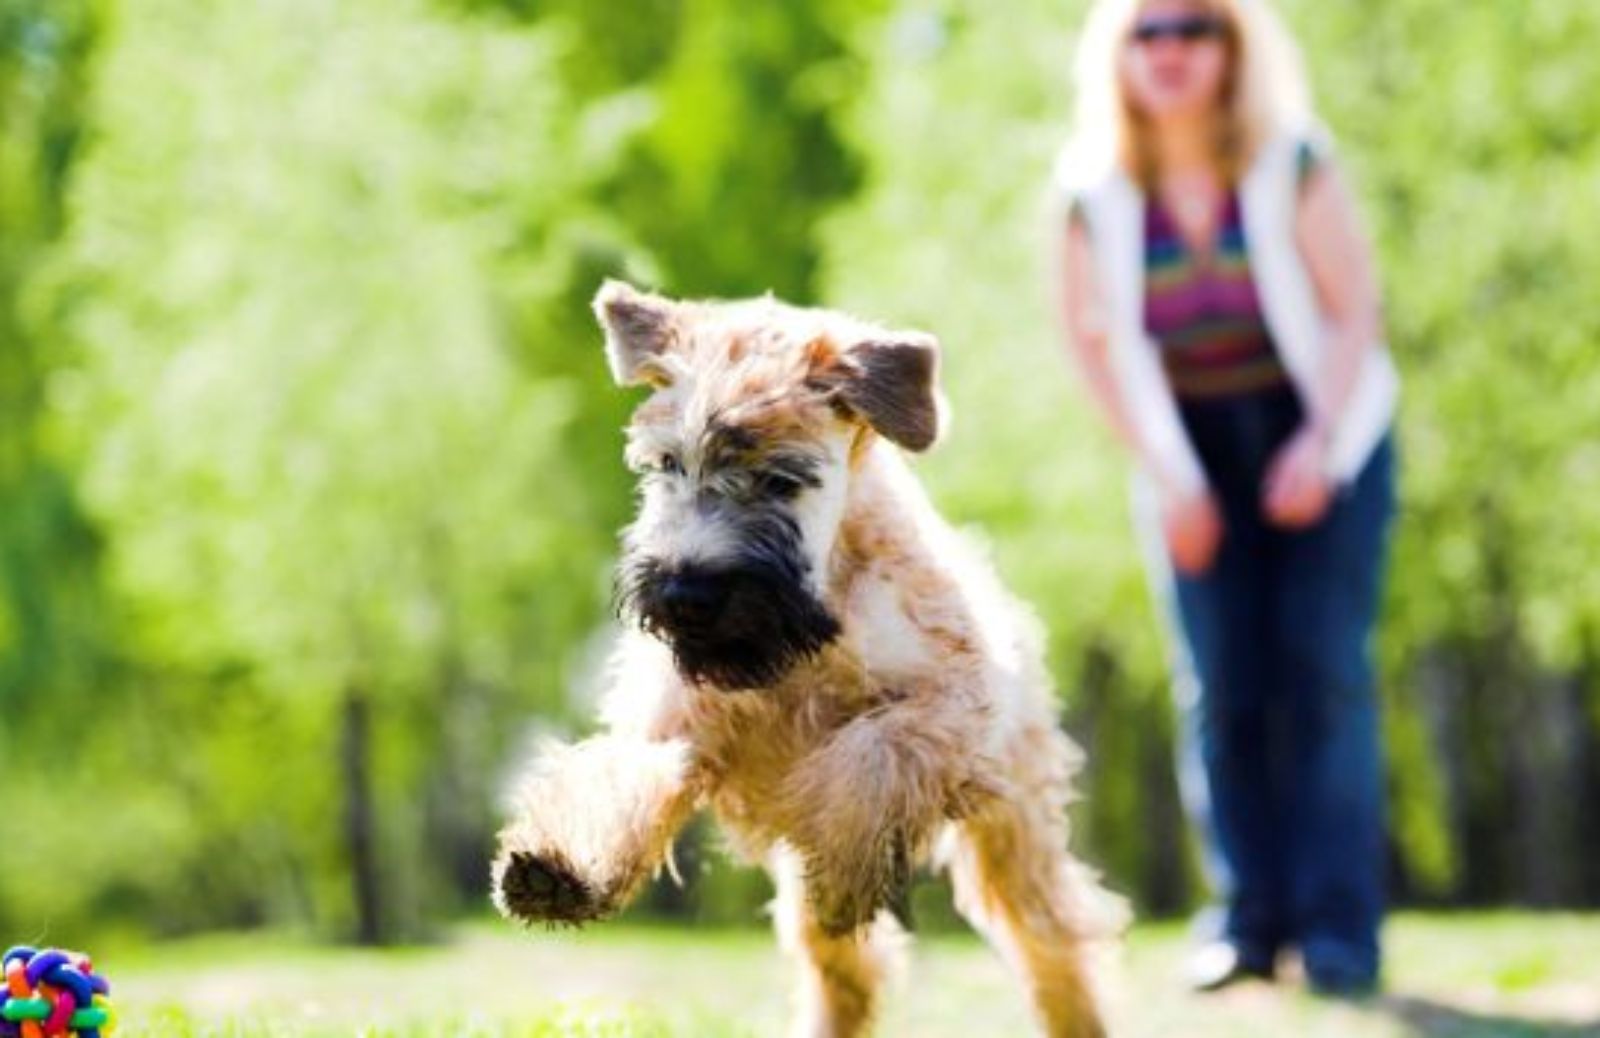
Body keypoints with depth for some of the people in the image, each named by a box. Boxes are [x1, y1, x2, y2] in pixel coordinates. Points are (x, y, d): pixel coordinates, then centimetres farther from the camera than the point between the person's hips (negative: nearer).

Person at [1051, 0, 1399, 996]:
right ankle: (1249, 921, 3)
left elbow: (1355, 310, -8)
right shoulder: (1098, 197, -4)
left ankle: (1339, 925, -10)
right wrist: (1166, 478, -5)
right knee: (1220, 689, -3)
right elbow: (1096, 342, 1)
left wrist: (1319, 445, -18)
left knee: (1323, 671, -10)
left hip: (1323, 438, -2)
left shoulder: (1294, 165, -9)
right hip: (1193, 458, 2)